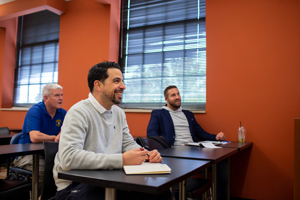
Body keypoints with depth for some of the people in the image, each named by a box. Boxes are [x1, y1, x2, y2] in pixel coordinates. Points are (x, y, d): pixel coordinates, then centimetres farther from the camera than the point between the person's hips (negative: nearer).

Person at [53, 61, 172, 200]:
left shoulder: (119, 113, 9)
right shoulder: (79, 112, -17)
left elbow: (128, 143, 15)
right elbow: (68, 158, -28)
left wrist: (147, 154, -9)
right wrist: (121, 160, -30)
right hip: (74, 185, -6)